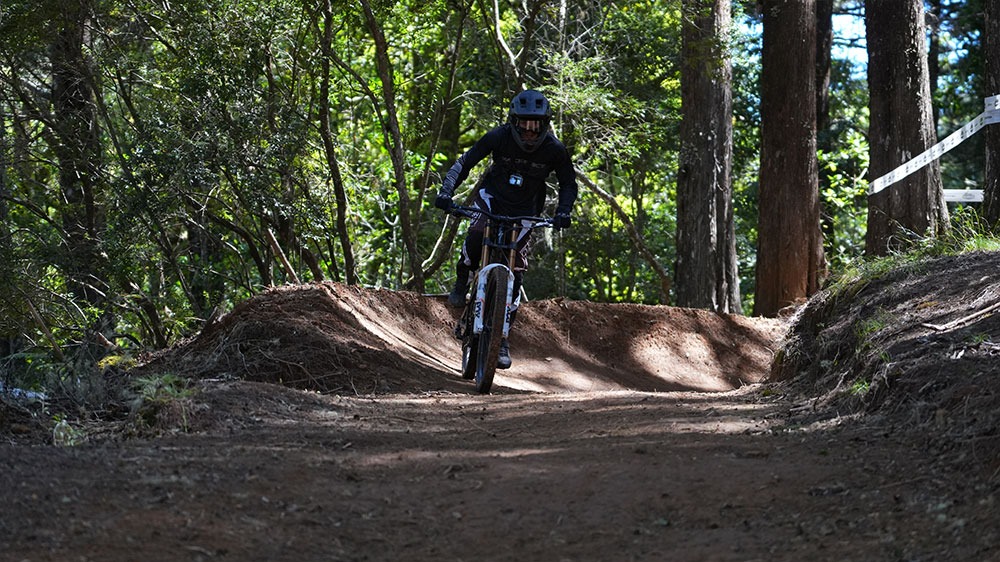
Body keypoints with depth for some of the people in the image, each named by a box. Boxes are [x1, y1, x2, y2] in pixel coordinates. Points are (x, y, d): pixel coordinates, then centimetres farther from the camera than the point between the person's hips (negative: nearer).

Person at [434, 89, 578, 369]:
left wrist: (562, 213, -25)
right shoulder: (499, 137, -21)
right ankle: (462, 282, -4)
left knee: (516, 271, -6)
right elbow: (464, 162, -15)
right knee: (477, 235, -33)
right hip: (492, 196, -1)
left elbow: (568, 185, -6)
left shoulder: (554, 150, -19)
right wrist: (445, 193, -29)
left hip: (524, 211, 1)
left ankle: (503, 337, 1)